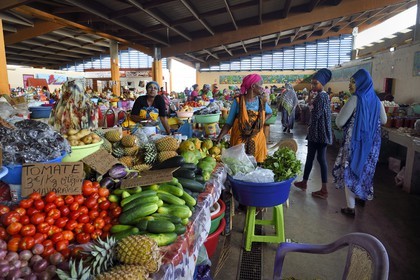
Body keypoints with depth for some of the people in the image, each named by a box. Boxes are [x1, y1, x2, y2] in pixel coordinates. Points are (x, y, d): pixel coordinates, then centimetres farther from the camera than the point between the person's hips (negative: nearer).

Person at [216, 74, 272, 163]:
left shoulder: (261, 101, 4)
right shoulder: (238, 101, -9)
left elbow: (269, 112, 24)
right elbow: (229, 122, -5)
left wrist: (262, 122, 5)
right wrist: (220, 137, -17)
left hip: (257, 140, 4)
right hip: (239, 140, -3)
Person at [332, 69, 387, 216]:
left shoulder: (355, 99, -18)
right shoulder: (375, 100, 3)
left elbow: (339, 122, -19)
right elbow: (383, 120, 16)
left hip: (355, 141, -7)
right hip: (371, 142, 7)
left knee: (350, 171, 3)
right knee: (365, 168, 23)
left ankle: (351, 207, 6)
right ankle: (362, 196, 40)